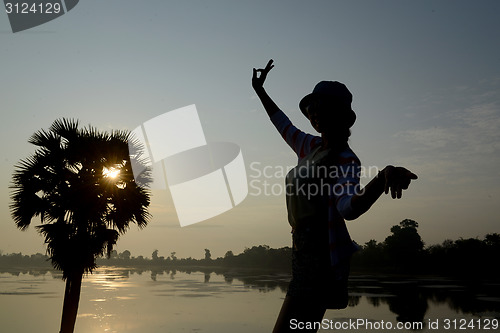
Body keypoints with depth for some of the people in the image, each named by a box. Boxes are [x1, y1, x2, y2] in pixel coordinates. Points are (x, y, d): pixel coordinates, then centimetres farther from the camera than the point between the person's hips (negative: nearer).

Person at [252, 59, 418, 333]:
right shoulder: (312, 146, 10)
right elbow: (283, 125, 29)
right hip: (304, 252, 9)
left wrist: (383, 178, -53)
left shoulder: (345, 159, -14)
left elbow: (348, 207, -33)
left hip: (321, 260, -9)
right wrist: (260, 91, 38)